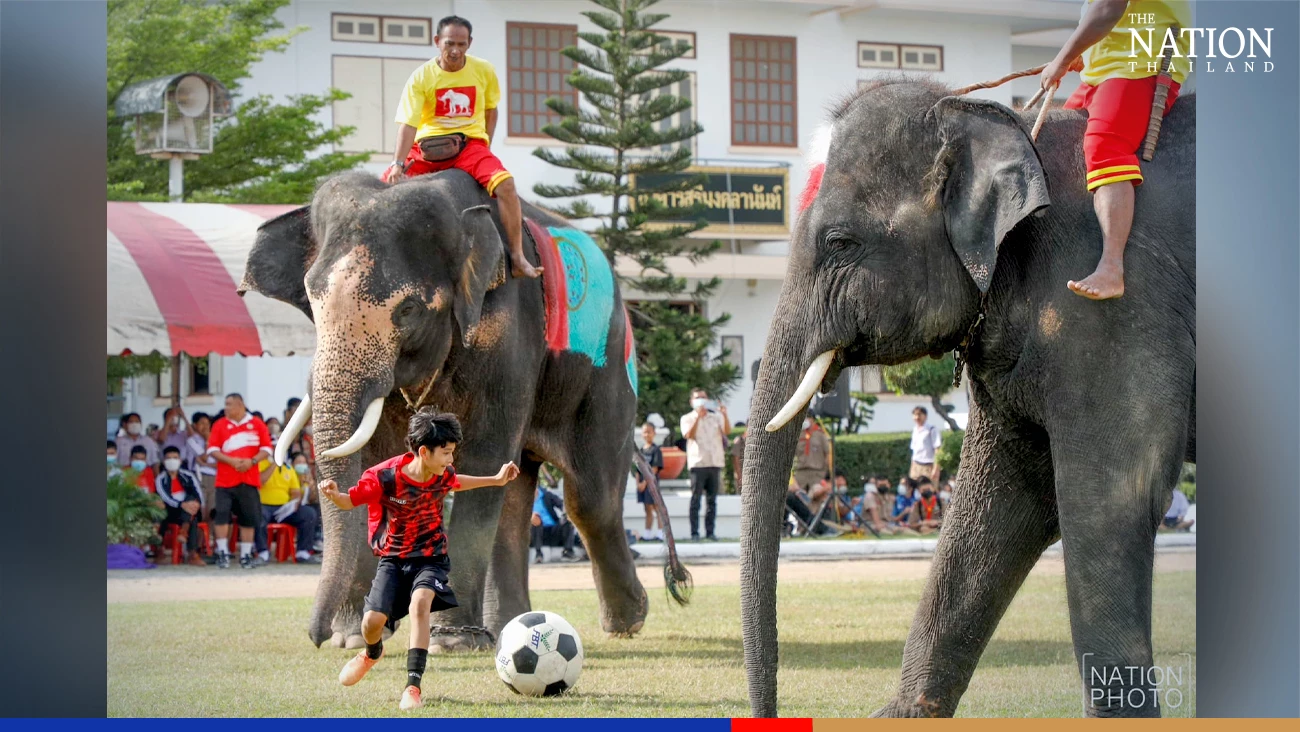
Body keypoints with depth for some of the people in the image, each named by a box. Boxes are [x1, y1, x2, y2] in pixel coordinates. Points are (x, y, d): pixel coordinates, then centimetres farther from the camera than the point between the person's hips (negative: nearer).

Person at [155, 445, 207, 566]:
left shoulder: (188, 476, 9)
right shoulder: (160, 479, 3)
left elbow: (199, 494, -2)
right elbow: (166, 498, -13)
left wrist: (197, 504, -26)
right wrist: (182, 505, -30)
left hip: (188, 510, 2)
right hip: (171, 514, -2)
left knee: (192, 499, -30)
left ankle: (184, 531, -39)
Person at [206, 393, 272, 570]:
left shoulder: (257, 424, 6)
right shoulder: (220, 425, 6)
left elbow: (266, 449, 5)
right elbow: (213, 450, 0)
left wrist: (252, 461, -12)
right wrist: (232, 461, -14)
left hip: (249, 480, 0)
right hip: (225, 481, 0)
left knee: (248, 518, 3)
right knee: (221, 514, -12)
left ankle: (246, 555, 12)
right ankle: (223, 553, -4)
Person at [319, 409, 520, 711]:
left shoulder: (443, 475, -8)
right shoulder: (384, 476, -22)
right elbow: (351, 501, -9)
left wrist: (496, 480, 21)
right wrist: (333, 495, -32)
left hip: (430, 557, 1)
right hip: (392, 558, -1)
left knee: (419, 603, -28)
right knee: (373, 620, -12)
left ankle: (413, 686, -26)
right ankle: (372, 653, 30)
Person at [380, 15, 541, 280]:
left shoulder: (484, 71, 0)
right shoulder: (421, 77, -8)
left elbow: (490, 110, 14)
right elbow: (408, 123, -15)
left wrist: (485, 148, 1)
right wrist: (398, 163, -27)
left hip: (470, 143, 0)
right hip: (429, 146, 0)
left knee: (505, 183, -27)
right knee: (385, 185, -20)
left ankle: (517, 258, -21)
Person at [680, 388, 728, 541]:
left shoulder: (716, 416, 15)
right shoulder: (687, 418, 9)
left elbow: (726, 431, -2)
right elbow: (688, 435, -9)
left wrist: (725, 415, -20)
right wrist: (698, 417, -18)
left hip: (715, 463, 3)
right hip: (698, 463, -3)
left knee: (712, 500, 3)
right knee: (696, 499, -6)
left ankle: (710, 532, 5)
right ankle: (694, 533, -6)